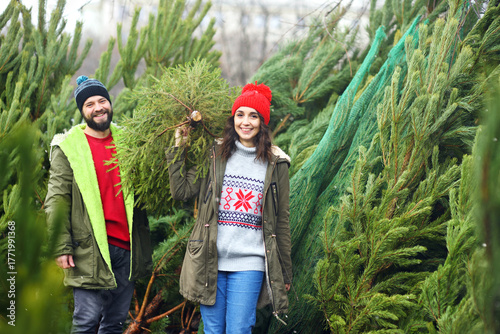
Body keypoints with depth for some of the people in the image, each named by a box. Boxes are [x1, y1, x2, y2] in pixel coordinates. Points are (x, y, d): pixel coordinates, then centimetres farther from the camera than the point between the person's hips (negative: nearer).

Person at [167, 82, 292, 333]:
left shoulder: (275, 164, 5)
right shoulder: (214, 155, 7)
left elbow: (281, 222, 8)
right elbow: (181, 191, 1)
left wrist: (285, 272, 10)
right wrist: (178, 148, 1)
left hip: (249, 264, -1)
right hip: (211, 261, 1)